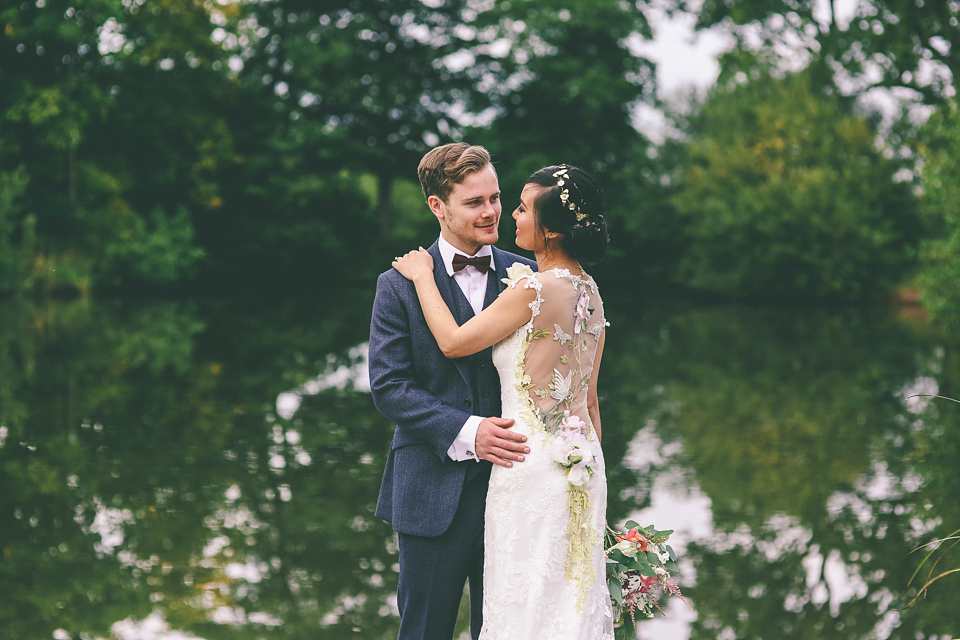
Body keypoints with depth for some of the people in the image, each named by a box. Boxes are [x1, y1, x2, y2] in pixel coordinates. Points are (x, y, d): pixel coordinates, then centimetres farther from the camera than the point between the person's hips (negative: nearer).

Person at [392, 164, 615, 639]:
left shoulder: (535, 289, -19)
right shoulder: (589, 292, 7)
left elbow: (453, 342, -10)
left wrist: (422, 276, 2)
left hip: (534, 468, -8)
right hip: (581, 465, 8)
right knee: (573, 599, 16)